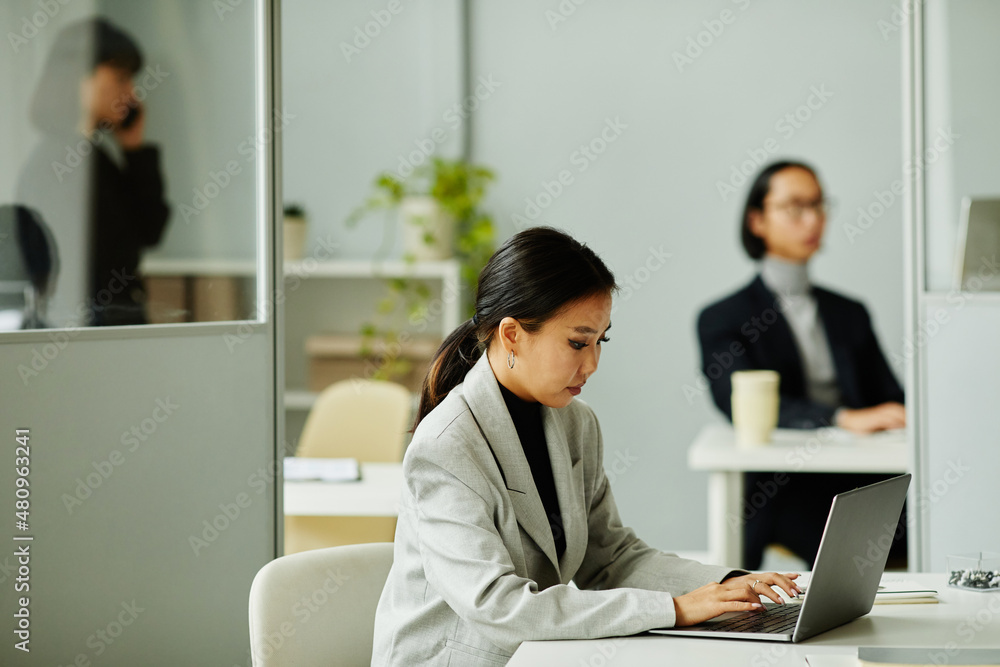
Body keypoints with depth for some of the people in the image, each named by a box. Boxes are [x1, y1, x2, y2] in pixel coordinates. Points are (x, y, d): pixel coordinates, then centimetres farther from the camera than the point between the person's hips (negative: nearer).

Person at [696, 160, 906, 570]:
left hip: (862, 484, 5)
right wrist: (844, 418, -26)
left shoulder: (849, 314, 26)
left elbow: (888, 397, 17)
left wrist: (905, 417, -10)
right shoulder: (723, 320, 8)